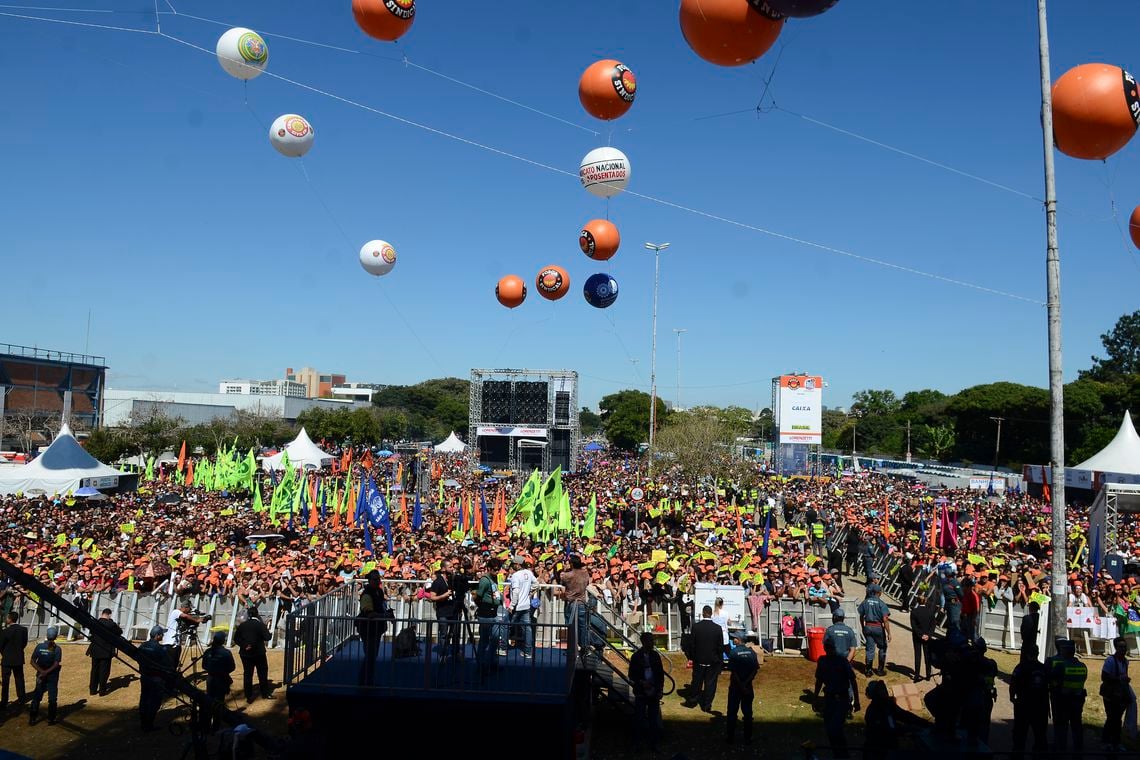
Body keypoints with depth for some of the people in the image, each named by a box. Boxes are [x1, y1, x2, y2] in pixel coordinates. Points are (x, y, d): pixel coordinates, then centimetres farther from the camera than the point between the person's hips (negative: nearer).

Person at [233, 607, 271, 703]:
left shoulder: (242, 625, 0)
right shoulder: (260, 625, -12)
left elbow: (236, 638, -1)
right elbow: (267, 637, -15)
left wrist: (244, 646, -6)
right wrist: (267, 630, 4)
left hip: (245, 653, 3)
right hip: (258, 653, -3)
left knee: (247, 674, 7)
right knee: (262, 673, 11)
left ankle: (249, 696, 8)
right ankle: (265, 693, 19)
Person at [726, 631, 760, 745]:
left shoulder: (733, 652, -13)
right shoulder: (751, 652, -1)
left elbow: (733, 672, -18)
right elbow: (755, 670, -7)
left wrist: (741, 686, -15)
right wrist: (746, 683, -11)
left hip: (735, 687, -3)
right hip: (748, 686, 3)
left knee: (732, 712, 9)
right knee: (747, 712, 13)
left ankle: (731, 737, 15)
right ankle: (748, 738, 18)